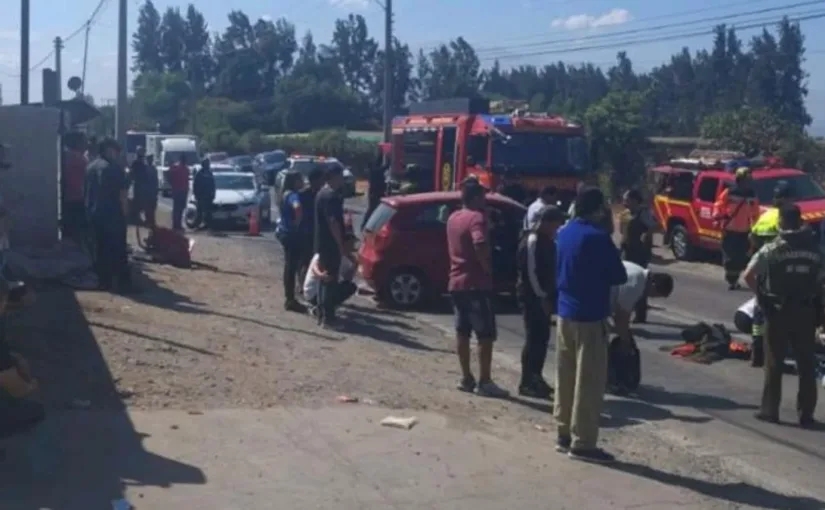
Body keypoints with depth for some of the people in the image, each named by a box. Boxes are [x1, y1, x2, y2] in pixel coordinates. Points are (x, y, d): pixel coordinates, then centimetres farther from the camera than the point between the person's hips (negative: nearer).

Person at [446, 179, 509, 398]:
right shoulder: (477, 218, -15)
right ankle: (484, 381, -2)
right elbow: (480, 245, -31)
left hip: (456, 282, 9)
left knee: (462, 332, 11)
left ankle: (466, 378, 17)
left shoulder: (453, 218, 12)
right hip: (476, 283, -9)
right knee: (486, 334, -3)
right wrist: (488, 269, -19)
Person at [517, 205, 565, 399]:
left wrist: (548, 296, 11)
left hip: (542, 296, 9)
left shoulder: (546, 241, 13)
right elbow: (531, 273, -21)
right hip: (533, 297, -9)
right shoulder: (532, 241, -16)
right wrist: (542, 297, -19)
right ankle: (527, 383, 0)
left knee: (541, 338, 13)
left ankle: (536, 378, 23)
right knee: (534, 339, -6)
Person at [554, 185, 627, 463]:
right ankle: (582, 443, 1)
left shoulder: (564, 233, 8)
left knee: (566, 376, 14)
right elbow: (619, 276, -10)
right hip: (590, 316, -8)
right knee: (589, 381, -2)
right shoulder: (598, 237, -16)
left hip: (565, 312, 8)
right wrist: (602, 274, 8)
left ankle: (564, 433, 21)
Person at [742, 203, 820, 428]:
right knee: (807, 365, 8)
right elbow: (820, 280, 1)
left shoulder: (772, 249, -8)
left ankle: (769, 410, 10)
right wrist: (818, 311, 10)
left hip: (778, 311, -2)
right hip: (806, 312, 3)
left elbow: (748, 275, -12)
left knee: (774, 364, 7)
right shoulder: (814, 249, 3)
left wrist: (761, 294, 3)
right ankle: (806, 413, 11)